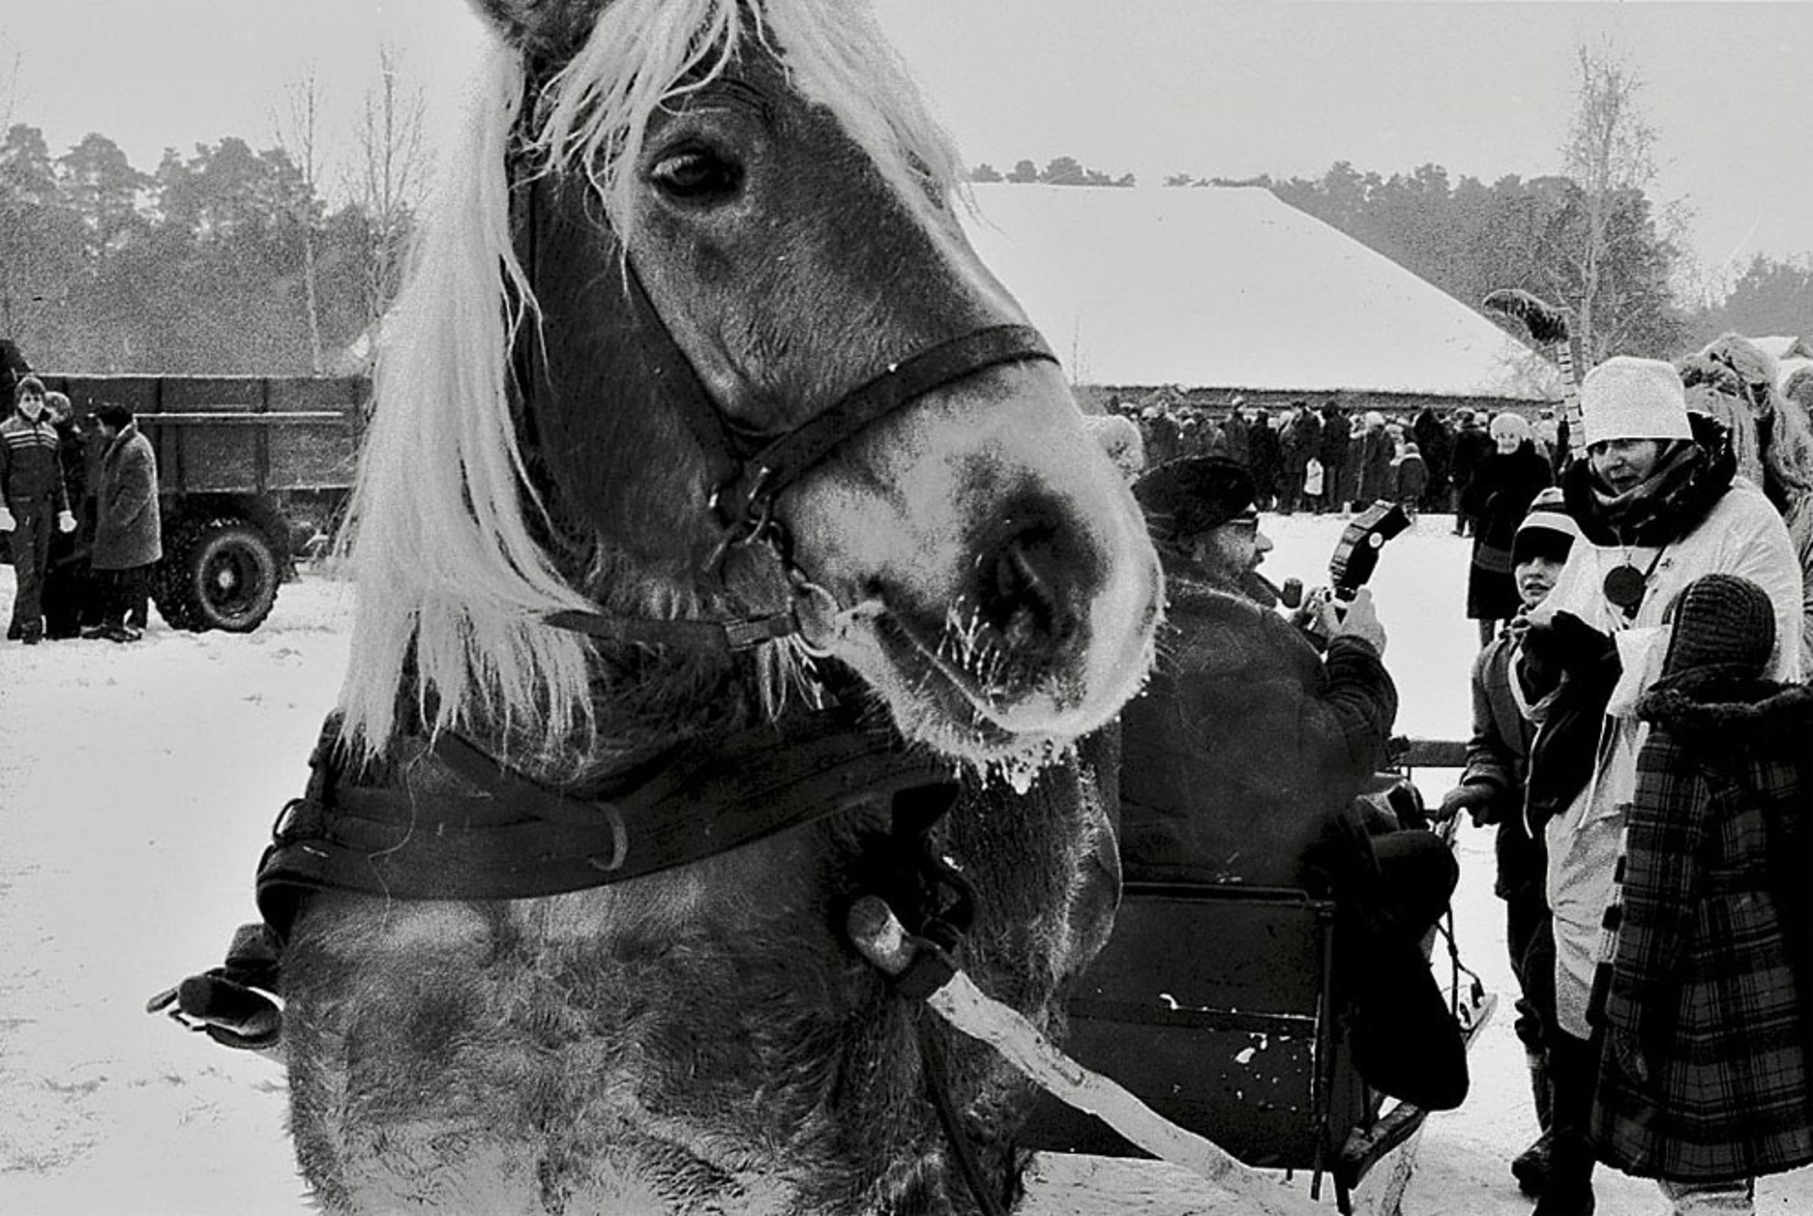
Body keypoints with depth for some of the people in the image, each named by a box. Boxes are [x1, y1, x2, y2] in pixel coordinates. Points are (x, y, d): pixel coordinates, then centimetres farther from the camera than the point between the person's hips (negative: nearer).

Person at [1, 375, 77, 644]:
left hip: (45, 506, 5)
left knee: (39, 569, 6)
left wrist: (64, 510, 12)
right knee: (25, 568, -10)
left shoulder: (50, 432, 14)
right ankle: (31, 625, -12)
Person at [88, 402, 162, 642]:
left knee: (133, 579, -3)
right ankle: (112, 622, 23)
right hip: (118, 531, 10)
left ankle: (135, 625, 2)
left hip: (133, 530, -10)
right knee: (115, 579, 15)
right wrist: (106, 522, 19)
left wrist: (115, 521, -21)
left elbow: (137, 493, -22)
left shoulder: (136, 450, -18)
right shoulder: (117, 447, 15)